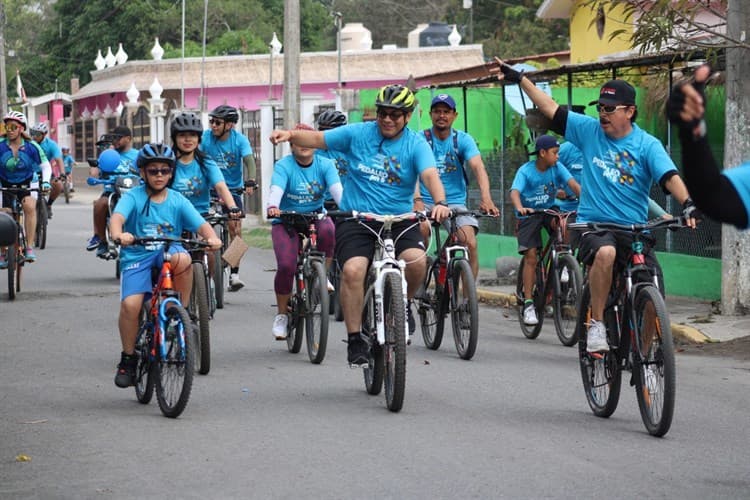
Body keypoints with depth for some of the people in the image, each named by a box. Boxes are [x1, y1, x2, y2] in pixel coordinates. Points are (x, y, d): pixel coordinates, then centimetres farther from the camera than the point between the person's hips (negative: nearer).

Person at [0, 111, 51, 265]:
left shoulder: (31, 146, -15)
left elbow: (45, 166, -6)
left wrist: (45, 182, -21)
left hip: (26, 183, -1)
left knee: (30, 206, -29)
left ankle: (29, 248, -25)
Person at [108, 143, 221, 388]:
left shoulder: (178, 201, 5)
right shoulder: (133, 197, -2)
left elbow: (201, 224, -5)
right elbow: (117, 217, -20)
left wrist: (212, 237, -28)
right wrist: (119, 235, -44)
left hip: (167, 251, 1)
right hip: (136, 257, -1)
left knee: (182, 258, -36)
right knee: (130, 304, -23)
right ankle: (128, 359, -1)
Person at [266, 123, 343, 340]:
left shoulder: (325, 165, -5)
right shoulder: (283, 166, -10)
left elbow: (336, 188, -21)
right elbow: (276, 189, -28)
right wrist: (272, 207, -51)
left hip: (315, 216, 1)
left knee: (328, 231, -35)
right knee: (286, 265, -21)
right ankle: (281, 314, 0)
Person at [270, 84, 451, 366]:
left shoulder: (416, 144, -1)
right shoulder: (358, 134, 3)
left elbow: (430, 175, -17)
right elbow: (317, 139, 7)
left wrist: (440, 202, -37)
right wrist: (291, 135, -13)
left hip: (399, 219, 0)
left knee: (416, 259, -27)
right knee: (353, 269, -24)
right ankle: (355, 340, -12)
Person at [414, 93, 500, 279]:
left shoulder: (463, 140, 0)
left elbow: (478, 167, -15)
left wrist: (485, 198, -34)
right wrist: (417, 199, -37)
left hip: (456, 202, 1)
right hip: (426, 202, -1)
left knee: (470, 244, -20)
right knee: (421, 228, -31)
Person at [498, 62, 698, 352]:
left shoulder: (647, 145, -1)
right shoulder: (589, 130, 6)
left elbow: (670, 177, -14)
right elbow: (550, 109, 10)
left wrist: (687, 203, -33)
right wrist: (519, 78, 9)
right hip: (594, 226, 0)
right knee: (605, 252, -36)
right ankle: (596, 324, -23)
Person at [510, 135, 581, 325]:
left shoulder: (557, 168, -8)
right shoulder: (526, 171, -16)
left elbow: (573, 184, -20)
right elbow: (515, 192, -29)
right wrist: (520, 208, -51)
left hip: (550, 209, 2)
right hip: (529, 214, -2)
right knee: (531, 256, -10)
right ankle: (528, 304, -7)